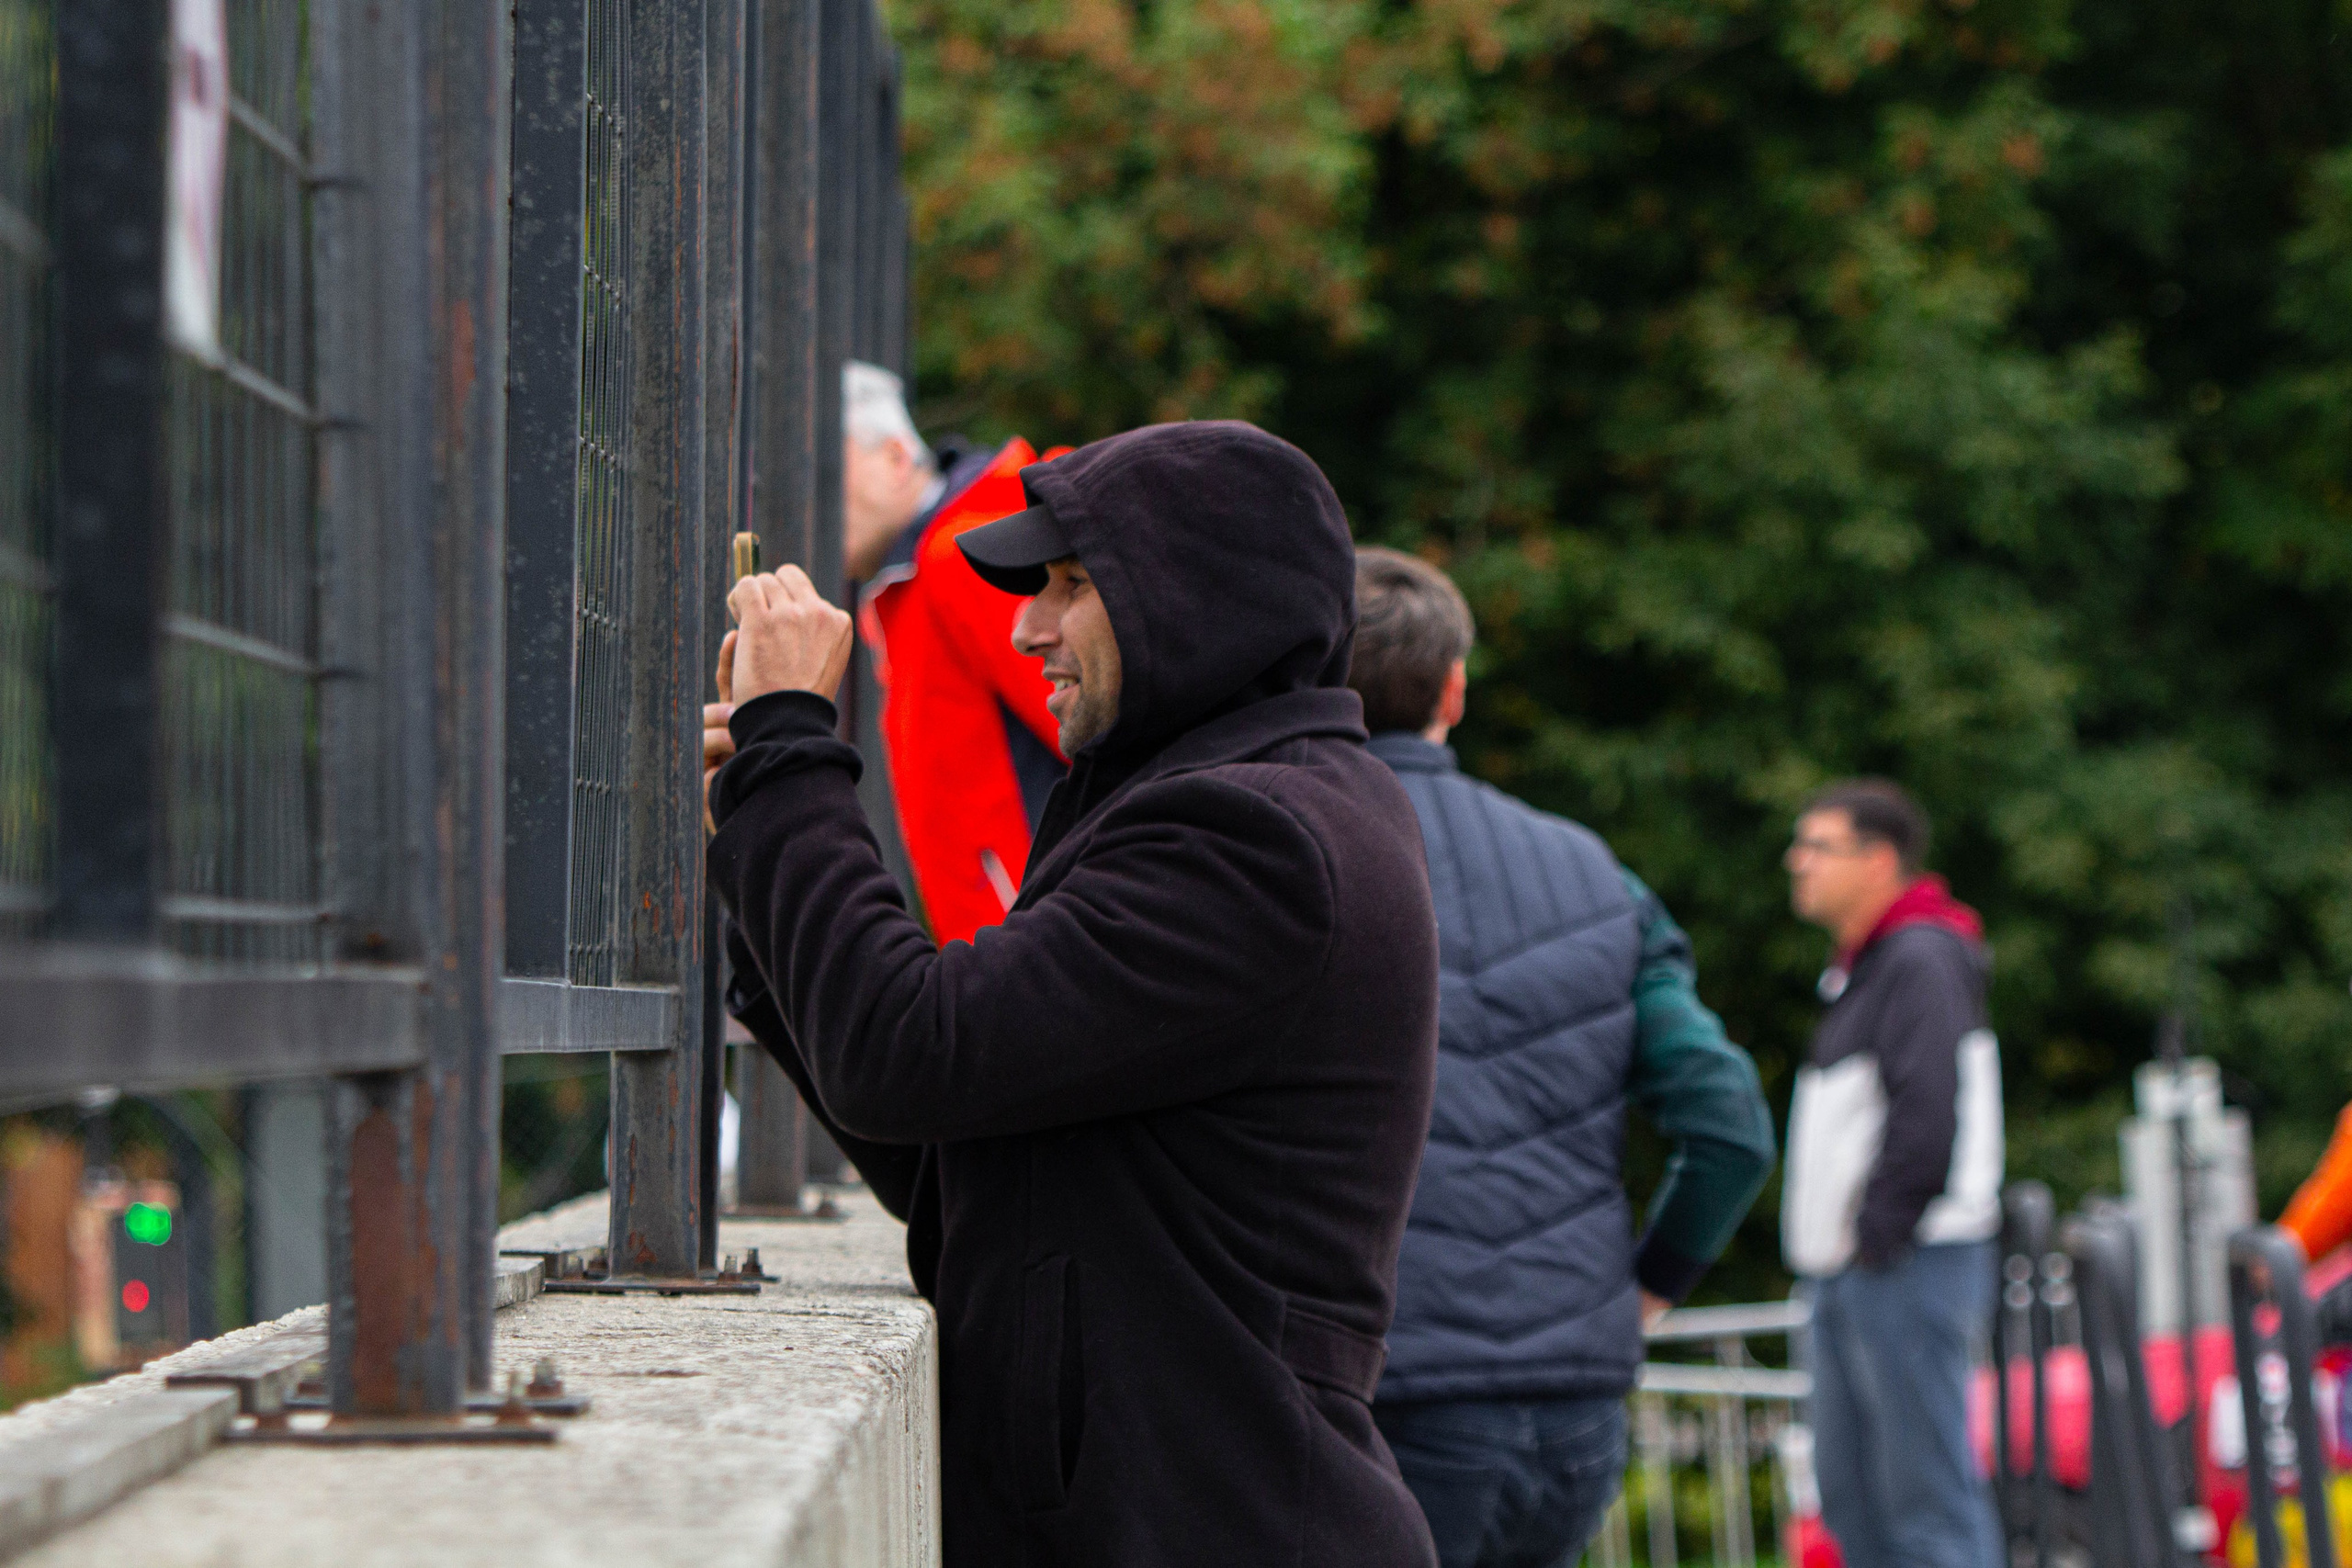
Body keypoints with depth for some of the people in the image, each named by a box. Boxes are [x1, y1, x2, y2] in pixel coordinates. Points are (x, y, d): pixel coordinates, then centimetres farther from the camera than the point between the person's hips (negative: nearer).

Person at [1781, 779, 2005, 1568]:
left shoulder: (1920, 961, -13)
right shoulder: (1860, 968, 20)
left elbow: (1929, 1118, -22)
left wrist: (1873, 1236, -18)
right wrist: (1828, 1249, 15)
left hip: (1906, 1267, -11)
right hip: (1849, 1275, 11)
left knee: (1926, 1489, -9)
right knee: (1852, 1495, 13)